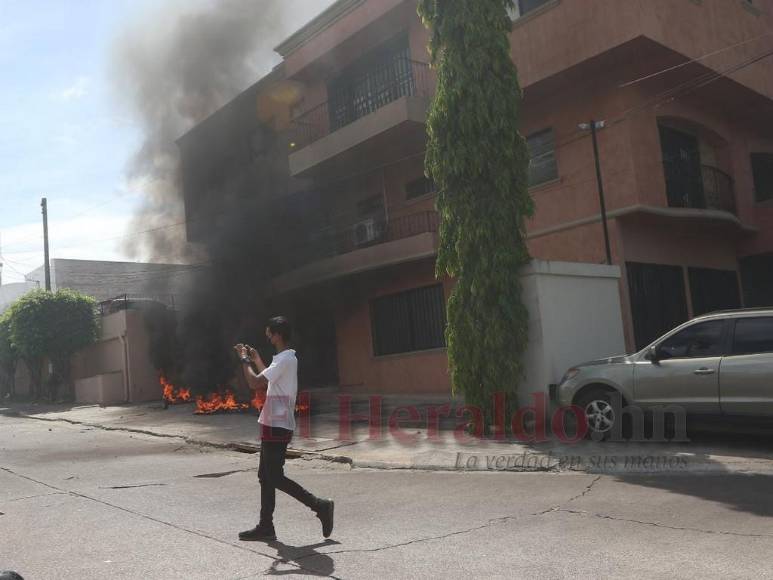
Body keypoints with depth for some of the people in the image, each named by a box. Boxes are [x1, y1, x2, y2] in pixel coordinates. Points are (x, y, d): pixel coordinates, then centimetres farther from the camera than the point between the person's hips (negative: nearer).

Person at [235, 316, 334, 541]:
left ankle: (319, 505, -3)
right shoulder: (286, 358, 15)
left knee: (275, 477, -7)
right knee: (266, 476, 12)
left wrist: (245, 360, -8)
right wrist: (256, 360, 29)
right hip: (274, 424, 10)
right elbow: (269, 381, 33)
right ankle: (265, 527, 18)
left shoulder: (284, 359, -17)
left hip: (277, 427, -10)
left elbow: (255, 382, -22)